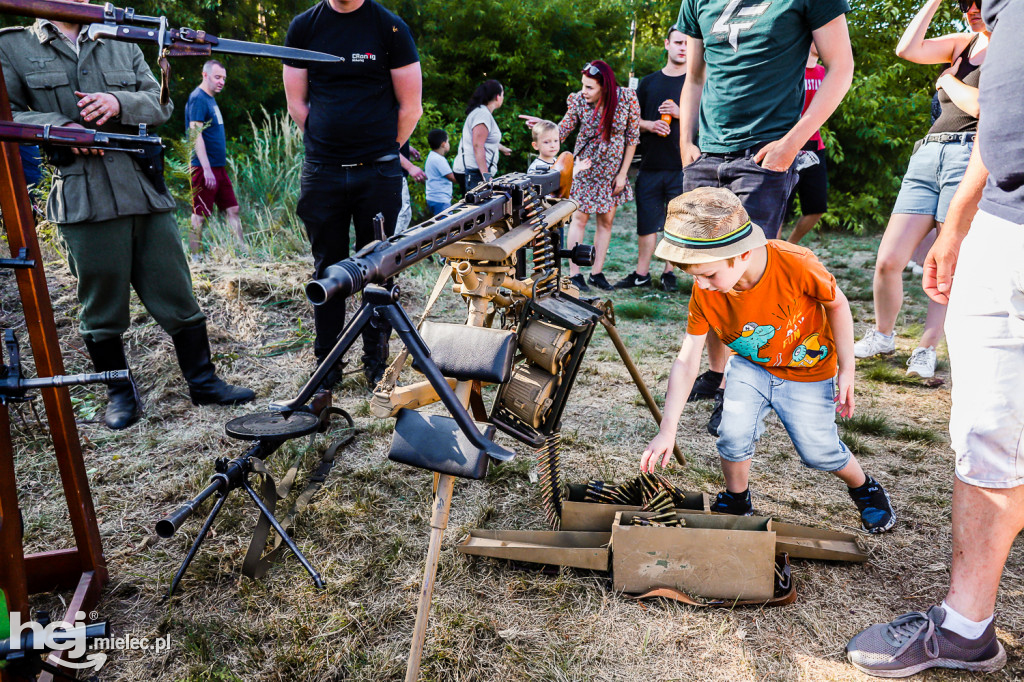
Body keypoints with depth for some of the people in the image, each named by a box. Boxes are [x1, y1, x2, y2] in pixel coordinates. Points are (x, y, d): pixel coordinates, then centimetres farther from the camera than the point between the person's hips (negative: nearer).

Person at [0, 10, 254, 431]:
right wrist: (60, 126, -14)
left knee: (177, 293, 4)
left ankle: (203, 381, 14)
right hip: (84, 198, -2)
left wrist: (119, 103, -10)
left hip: (146, 190, 3)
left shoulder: (124, 47, 19)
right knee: (101, 305, 4)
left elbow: (161, 104, 9)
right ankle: (120, 393, 19)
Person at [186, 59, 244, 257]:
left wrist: (220, 166, 21)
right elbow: (196, 135, -19)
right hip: (205, 168, -9)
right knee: (200, 215, -2)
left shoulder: (211, 99, 17)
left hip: (219, 167, 9)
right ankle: (195, 256, 5)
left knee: (232, 209, 9)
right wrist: (207, 169, -25)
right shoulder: (197, 98, -11)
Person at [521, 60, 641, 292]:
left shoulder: (627, 99, -14)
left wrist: (622, 174, -6)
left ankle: (597, 272, 18)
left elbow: (632, 138, -6)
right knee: (579, 218, 1)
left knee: (606, 220, 7)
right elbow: (562, 132, -7)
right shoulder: (579, 100, -13)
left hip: (612, 170, 2)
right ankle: (574, 273, 7)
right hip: (584, 167, -1)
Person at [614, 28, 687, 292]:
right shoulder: (648, 82, 14)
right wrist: (650, 125, -6)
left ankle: (669, 273, 15)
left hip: (682, 167, -2)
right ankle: (642, 273, 15)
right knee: (647, 220, 5)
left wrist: (680, 114, -13)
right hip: (651, 164, 2)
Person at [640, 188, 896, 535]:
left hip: (807, 371, -2)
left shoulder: (796, 265, -33)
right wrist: (667, 431, -23)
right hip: (750, 366, 2)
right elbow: (686, 361, -20)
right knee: (734, 434, -17)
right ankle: (736, 500, 13)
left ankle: (865, 488, 36)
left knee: (818, 451, 2)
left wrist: (846, 370, -8)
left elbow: (837, 304, -13)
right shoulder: (704, 293, -24)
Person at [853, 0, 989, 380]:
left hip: (970, 158, -4)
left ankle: (927, 349, 10)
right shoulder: (963, 44, 19)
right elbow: (906, 49, 2)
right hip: (927, 157, 5)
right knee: (888, 261, -2)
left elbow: (982, 105, -10)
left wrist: (948, 80, 5)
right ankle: (882, 336, 17)